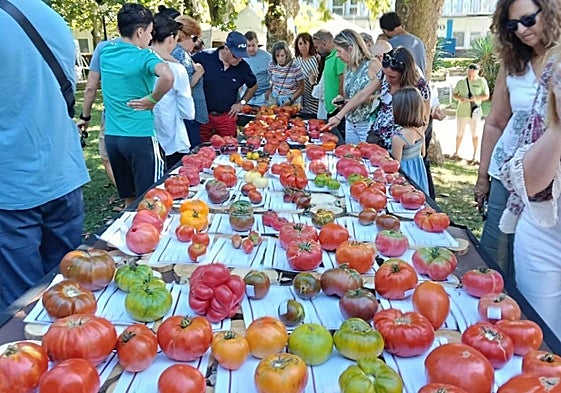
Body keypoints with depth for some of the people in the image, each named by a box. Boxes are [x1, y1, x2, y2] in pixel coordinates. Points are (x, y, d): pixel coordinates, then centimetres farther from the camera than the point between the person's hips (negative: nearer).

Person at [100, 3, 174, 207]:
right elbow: (167, 77, -33)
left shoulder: (106, 52, 7)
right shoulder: (144, 57, -12)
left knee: (128, 199, 18)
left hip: (111, 136, 7)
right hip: (140, 136, -7)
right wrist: (152, 100, -17)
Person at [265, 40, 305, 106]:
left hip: (291, 103, -4)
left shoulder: (295, 68, -16)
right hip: (274, 100, 4)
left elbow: (301, 88, -8)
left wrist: (291, 100, -17)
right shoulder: (272, 65, -3)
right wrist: (270, 90, -3)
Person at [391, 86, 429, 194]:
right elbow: (423, 153, 10)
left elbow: (396, 163, -17)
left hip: (406, 171, -7)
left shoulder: (398, 138, -26)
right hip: (419, 169, 7)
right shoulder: (420, 130, -4)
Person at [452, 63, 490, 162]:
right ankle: (456, 152, 28)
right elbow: (454, 94, 4)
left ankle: (474, 155, 15)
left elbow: (487, 96, -3)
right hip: (462, 111, 1)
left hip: (475, 112, -1)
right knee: (460, 133, 12)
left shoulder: (482, 82, -6)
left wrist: (477, 97, -22)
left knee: (475, 134, 5)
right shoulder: (461, 82, -2)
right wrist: (460, 98, -18)